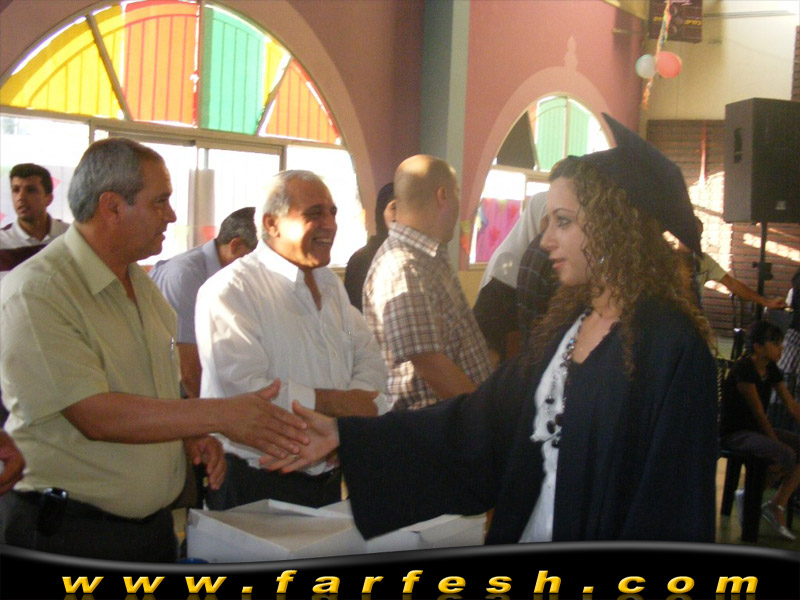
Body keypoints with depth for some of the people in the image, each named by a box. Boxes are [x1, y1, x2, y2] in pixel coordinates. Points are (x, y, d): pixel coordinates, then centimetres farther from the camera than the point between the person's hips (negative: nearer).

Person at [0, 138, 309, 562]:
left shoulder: (140, 283, 11)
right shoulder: (36, 294, -18)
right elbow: (95, 415, -26)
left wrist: (191, 435, 0)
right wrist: (222, 416, -27)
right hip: (65, 531, -7)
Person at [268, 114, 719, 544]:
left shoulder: (672, 347, -17)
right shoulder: (564, 327, 6)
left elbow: (670, 508, -18)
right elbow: (477, 419, 3)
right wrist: (345, 434, -1)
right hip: (528, 533, 7)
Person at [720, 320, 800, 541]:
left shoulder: (771, 370, 7)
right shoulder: (743, 369, -18)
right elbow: (758, 412, -18)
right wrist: (775, 442, -17)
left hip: (756, 430, 9)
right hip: (734, 433, -9)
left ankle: (777, 506, -7)